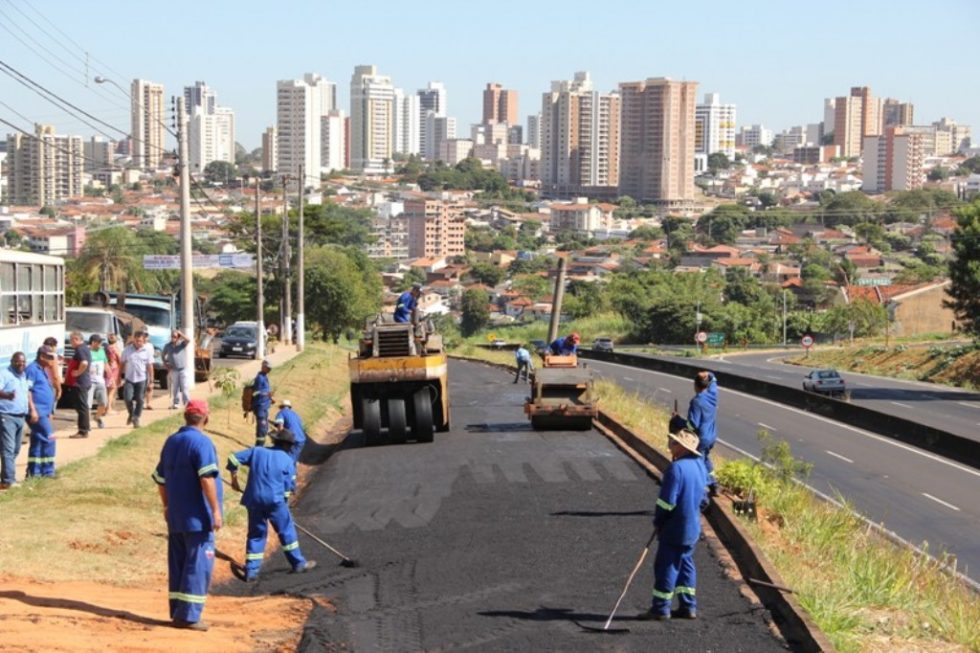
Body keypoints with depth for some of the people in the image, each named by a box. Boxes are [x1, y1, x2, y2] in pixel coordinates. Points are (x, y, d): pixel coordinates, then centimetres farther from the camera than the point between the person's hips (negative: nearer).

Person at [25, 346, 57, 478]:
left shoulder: (42, 370, 19)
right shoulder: (32, 369, -12)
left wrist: (50, 411, 24)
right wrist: (33, 410, -22)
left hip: (43, 412, 10)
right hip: (37, 412, -10)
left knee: (37, 442, 12)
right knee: (48, 438, -10)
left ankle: (33, 472, 17)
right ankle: (47, 471, -6)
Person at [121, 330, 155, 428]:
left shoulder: (147, 350, -3)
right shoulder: (127, 349, 0)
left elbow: (150, 366, -1)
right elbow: (123, 364, 6)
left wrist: (151, 380, -3)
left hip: (141, 379, -1)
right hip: (129, 378, 1)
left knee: (139, 400, 1)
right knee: (127, 398, -8)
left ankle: (136, 418, 15)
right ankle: (131, 414, 19)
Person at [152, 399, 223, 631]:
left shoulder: (171, 442, 12)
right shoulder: (201, 442, -13)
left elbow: (160, 479, 18)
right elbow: (207, 479, -21)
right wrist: (216, 510, -19)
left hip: (175, 517, 8)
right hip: (197, 518, -8)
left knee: (178, 564, 12)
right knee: (198, 565, -5)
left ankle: (177, 612, 16)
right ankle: (188, 615, -7)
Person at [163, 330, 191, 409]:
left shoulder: (182, 344, -3)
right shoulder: (167, 346, 4)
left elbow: (188, 340, -25)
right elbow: (163, 356, 19)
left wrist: (180, 334, -23)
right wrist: (166, 364, 8)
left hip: (183, 369, -2)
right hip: (173, 370, 2)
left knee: (184, 387, -5)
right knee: (175, 388, 6)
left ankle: (187, 402, -4)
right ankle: (176, 403, 13)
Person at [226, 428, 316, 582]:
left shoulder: (257, 451, 10)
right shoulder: (288, 460, 3)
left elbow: (234, 459, 8)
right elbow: (290, 485, 2)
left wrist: (234, 478, 21)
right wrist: (284, 499, 17)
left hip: (254, 500, 3)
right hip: (275, 500, -3)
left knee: (256, 534, 11)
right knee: (286, 531, 10)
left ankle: (251, 571, 6)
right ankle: (298, 563, 17)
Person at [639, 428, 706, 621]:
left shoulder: (676, 468, -21)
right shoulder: (699, 465, 7)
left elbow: (667, 500, -21)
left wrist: (658, 522, -8)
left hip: (675, 527, -9)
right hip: (693, 527, 9)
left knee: (666, 566, -1)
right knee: (685, 563, 16)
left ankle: (661, 608, 4)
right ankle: (688, 607, 16)